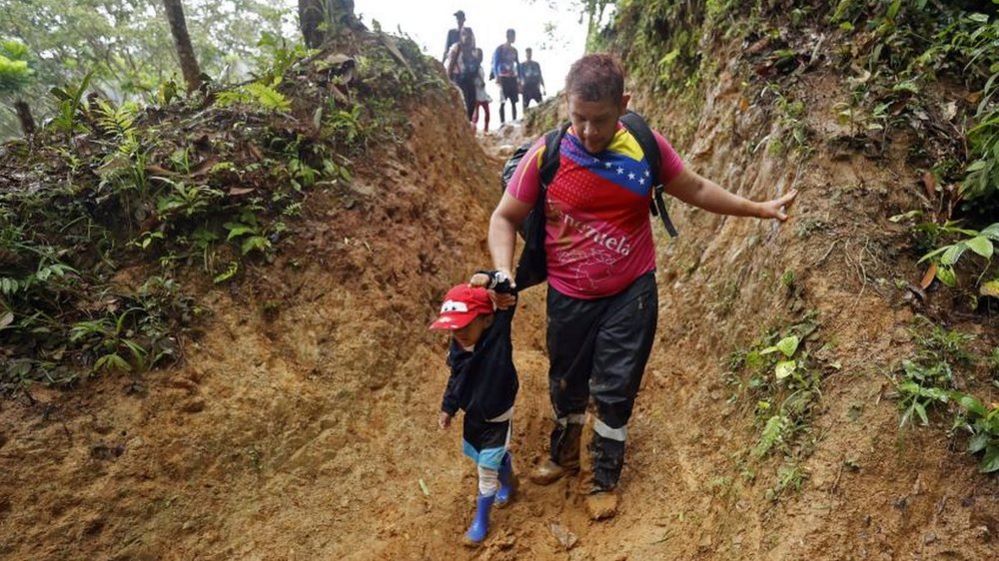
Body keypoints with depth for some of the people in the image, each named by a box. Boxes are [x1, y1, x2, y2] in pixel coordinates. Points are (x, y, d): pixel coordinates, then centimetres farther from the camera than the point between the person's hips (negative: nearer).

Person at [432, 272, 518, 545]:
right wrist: (448, 408, 14)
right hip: (472, 416, 6)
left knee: (487, 469, 5)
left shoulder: (498, 336, -27)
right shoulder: (458, 347, -11)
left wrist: (490, 279, -49)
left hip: (496, 418, -6)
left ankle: (481, 520, 27)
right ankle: (506, 486, 57)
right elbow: (455, 379, 6)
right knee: (496, 458, 27)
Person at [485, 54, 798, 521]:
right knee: (567, 385, 18)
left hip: (631, 294, 0)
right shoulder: (546, 154, -15)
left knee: (615, 390, 9)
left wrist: (759, 209, 6)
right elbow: (504, 219, -7)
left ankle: (604, 479, 34)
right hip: (569, 298, 0)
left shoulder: (646, 147, -11)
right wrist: (503, 273, -23)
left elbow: (696, 190, 6)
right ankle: (563, 456, 47)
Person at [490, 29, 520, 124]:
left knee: (514, 101, 4)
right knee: (503, 102, -7)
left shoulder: (514, 50, 14)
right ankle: (502, 123, -7)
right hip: (503, 78, -6)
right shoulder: (499, 49, -2)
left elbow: (518, 64, 18)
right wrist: (496, 76, -20)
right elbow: (495, 64, -7)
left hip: (513, 78, 6)